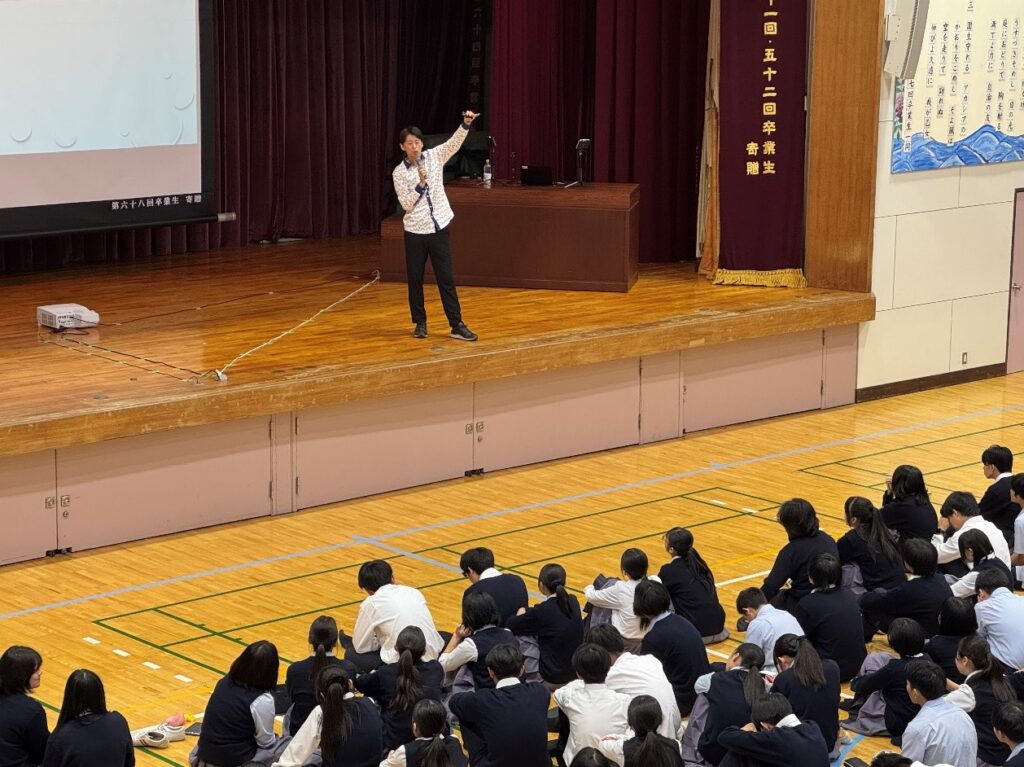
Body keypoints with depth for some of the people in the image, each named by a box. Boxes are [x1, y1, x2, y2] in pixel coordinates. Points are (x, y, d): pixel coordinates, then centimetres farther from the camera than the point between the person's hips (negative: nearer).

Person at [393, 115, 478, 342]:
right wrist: (421, 184, -21)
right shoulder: (399, 173, -4)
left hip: (439, 228, 1)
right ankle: (420, 323, 20)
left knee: (446, 278, 2)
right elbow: (406, 204, -9)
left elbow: (453, 143, -12)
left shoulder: (434, 157, 1)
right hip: (415, 231, -1)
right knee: (415, 279, 7)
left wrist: (465, 125, -28)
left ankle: (457, 325, 3)